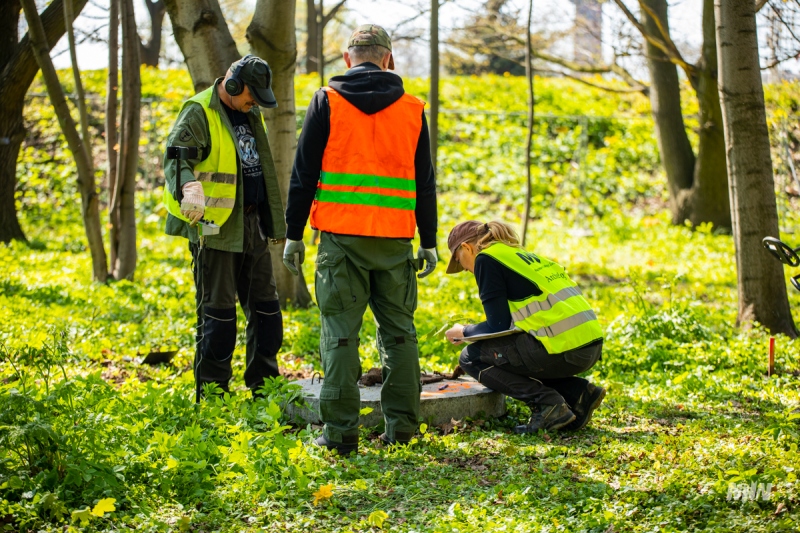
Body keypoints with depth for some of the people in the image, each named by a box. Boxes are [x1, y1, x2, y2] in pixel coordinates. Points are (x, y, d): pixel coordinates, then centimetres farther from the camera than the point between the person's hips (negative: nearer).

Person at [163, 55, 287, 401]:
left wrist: (275, 223, 26)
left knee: (265, 304, 12)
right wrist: (190, 188, -47)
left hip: (252, 225, 8)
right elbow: (176, 158, -25)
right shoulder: (199, 113, -10)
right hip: (216, 228, -8)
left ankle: (264, 387, 22)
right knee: (218, 310, -3)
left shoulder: (250, 114, 16)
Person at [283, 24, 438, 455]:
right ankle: (401, 427, 13)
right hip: (395, 239, 2)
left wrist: (293, 235, 5)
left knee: (340, 334, 0)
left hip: (341, 237, -2)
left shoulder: (327, 102, 2)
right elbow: (424, 181, 10)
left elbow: (303, 173, 0)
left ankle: (340, 432, -2)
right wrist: (428, 241, 16)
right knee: (399, 331, 12)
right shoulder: (411, 109, 8)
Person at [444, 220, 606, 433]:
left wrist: (464, 332, 16)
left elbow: (498, 325, -2)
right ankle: (579, 393, 14)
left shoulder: (486, 259, 1)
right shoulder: (522, 255, 26)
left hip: (561, 348, -9)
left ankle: (547, 403, -6)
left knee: (471, 357, 6)